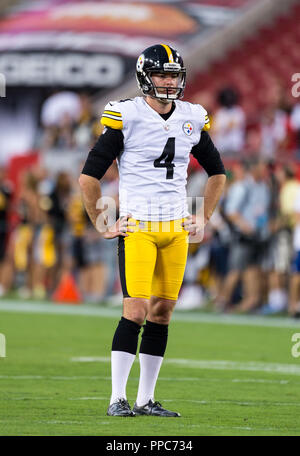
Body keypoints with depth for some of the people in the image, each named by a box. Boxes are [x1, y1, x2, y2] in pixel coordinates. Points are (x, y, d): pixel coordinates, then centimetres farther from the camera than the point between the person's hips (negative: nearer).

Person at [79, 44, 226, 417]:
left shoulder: (192, 119, 8)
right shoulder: (126, 116, -9)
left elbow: (217, 173, 23)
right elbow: (89, 176, -5)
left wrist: (203, 219, 16)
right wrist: (100, 225, -4)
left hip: (176, 231, 5)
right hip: (137, 228, -5)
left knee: (162, 313, 5)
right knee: (136, 311, -12)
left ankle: (146, 400, 11)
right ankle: (117, 399, -7)